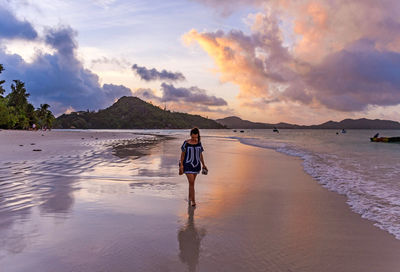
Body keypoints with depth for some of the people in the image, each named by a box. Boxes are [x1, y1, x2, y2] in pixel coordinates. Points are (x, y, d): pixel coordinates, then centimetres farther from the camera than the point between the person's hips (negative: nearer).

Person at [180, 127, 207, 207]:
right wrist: (181, 165, -8)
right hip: (188, 165, -4)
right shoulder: (186, 143, -10)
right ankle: (193, 200, -3)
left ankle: (190, 197, 32)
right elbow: (182, 154, -4)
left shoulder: (199, 143, 1)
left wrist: (203, 165, 10)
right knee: (191, 182, -10)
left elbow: (201, 154, 9)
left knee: (192, 182, 14)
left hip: (196, 165, 4)